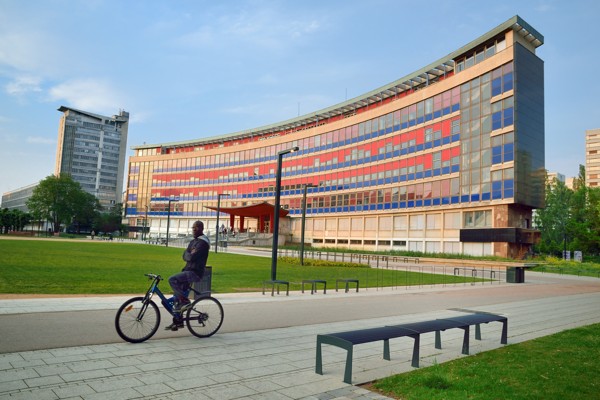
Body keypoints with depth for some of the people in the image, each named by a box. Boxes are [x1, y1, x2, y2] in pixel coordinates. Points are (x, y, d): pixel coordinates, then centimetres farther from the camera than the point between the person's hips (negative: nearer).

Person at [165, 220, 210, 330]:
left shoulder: (203, 243, -12)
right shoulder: (193, 241, 18)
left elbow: (192, 257, -23)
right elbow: (185, 256, 11)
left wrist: (189, 255, -3)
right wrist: (190, 255, -8)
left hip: (194, 272, -9)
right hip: (188, 271, 9)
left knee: (172, 280, -24)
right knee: (177, 296, 9)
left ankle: (185, 301, -13)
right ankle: (178, 321, 18)